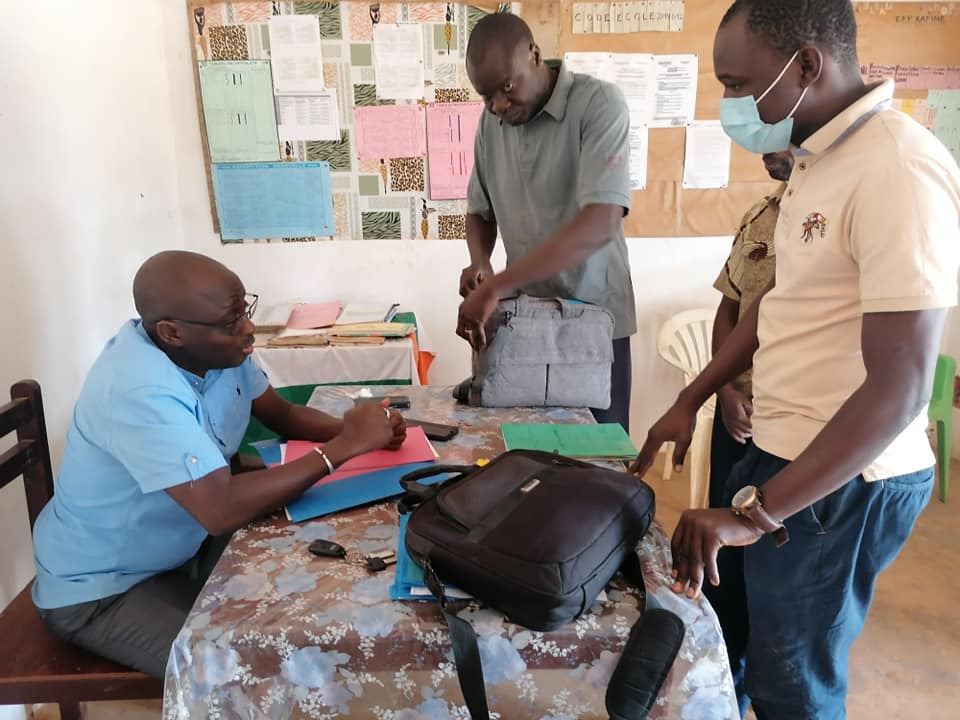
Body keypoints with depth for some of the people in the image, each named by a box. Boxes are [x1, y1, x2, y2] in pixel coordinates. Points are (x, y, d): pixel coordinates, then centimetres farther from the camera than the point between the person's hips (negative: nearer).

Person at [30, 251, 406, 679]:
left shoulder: (214, 348, -9)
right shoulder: (139, 391, -35)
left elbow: (283, 415, 2)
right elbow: (221, 510, -42)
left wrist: (355, 429, -17)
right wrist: (343, 447, -35)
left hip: (184, 546, 8)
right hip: (101, 588, -7)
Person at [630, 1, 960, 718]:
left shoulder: (900, 172, -23)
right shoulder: (817, 158, 7)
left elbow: (899, 389, -26)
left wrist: (754, 511, -26)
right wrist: (689, 403, 15)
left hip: (842, 481, -8)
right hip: (782, 448, 8)